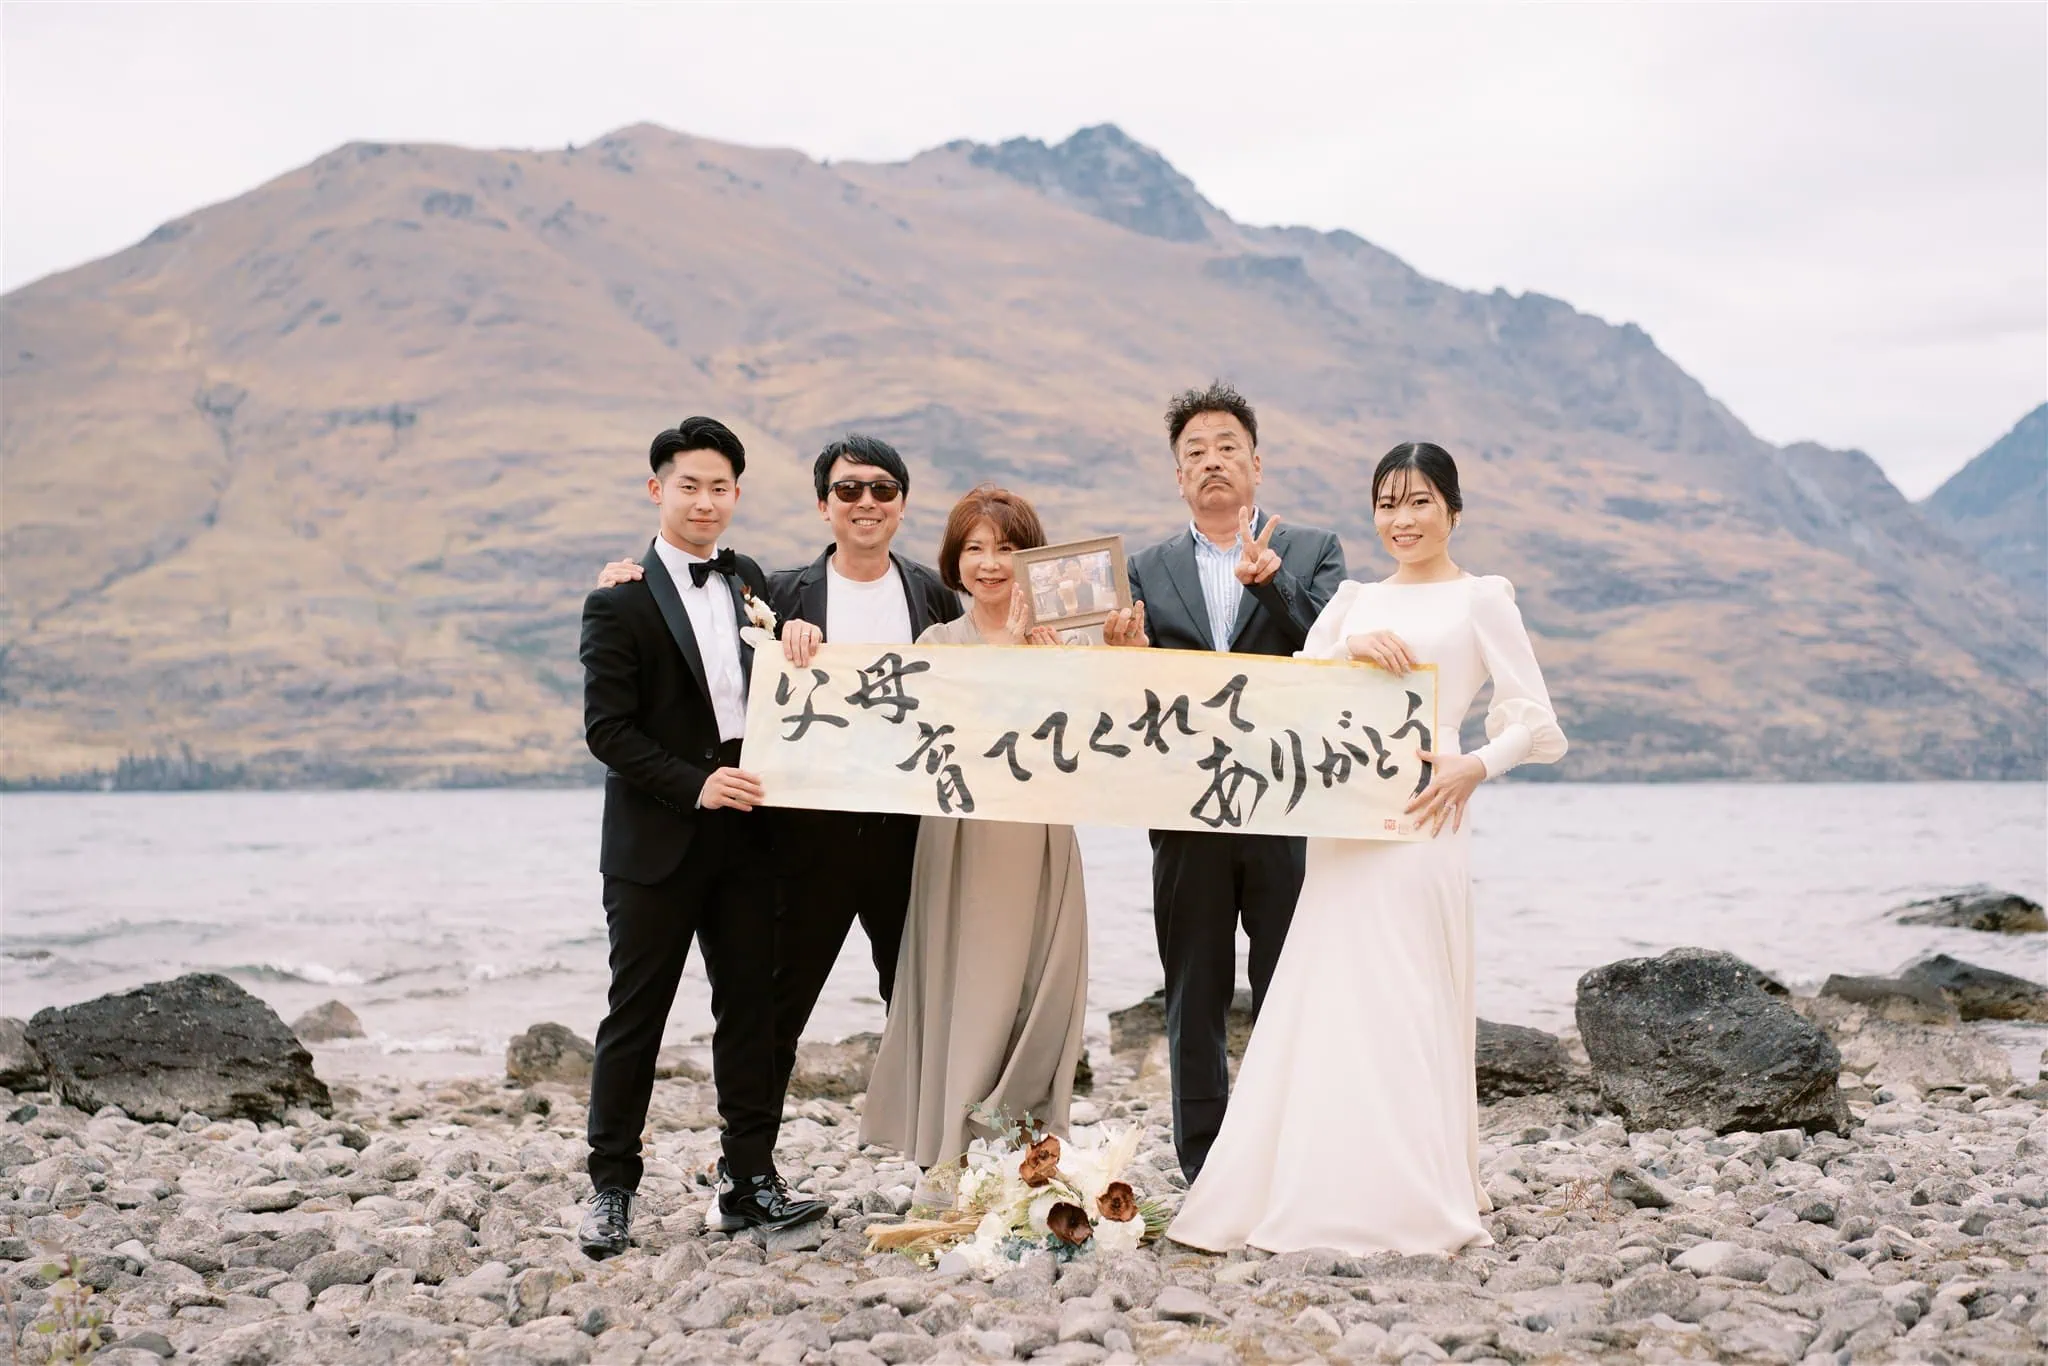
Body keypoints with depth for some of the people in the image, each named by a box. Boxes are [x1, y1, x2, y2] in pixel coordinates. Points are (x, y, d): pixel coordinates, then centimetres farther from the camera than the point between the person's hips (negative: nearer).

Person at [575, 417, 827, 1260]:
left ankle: (750, 1182, 15)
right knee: (635, 1016, 2)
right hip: (656, 842, -5)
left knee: (752, 1008, 7)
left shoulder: (752, 585, 13)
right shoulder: (620, 604, -5)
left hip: (744, 836, 5)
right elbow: (608, 729, -11)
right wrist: (696, 784, -18)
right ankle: (611, 1189, 11)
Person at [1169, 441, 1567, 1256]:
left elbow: (1535, 723, -1)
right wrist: (1349, 652, -9)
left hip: (1419, 821, -5)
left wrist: (1472, 767, -18)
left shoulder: (1479, 600, 5)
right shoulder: (1355, 601, 19)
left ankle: (1414, 1197, 4)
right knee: (1328, 998, 3)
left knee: (1408, 1002, -5)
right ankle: (1330, 1193, 10)